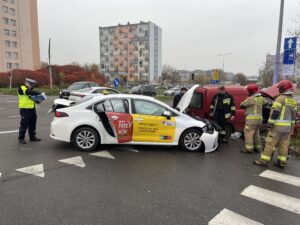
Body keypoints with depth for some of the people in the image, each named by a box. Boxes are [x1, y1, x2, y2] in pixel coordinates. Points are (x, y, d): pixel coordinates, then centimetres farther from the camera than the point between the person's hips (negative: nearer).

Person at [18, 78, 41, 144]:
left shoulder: (30, 90, 18)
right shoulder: (21, 89, -5)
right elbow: (29, 92, -25)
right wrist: (39, 93, -26)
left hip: (32, 109, 8)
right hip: (25, 110, -8)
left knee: (32, 124, 12)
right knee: (24, 124, -5)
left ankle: (32, 137, 23)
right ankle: (21, 138, 7)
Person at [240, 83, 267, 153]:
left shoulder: (251, 98, -15)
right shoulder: (260, 98, 11)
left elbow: (242, 105, -8)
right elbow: (266, 103, 29)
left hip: (252, 118, -9)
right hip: (259, 118, 9)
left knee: (248, 133, -6)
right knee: (256, 133, 16)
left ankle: (249, 148, -6)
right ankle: (257, 148, 21)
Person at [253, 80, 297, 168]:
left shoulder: (280, 98, -12)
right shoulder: (293, 101, 12)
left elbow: (275, 112, -19)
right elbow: (293, 114, 16)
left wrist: (270, 123, -15)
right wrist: (291, 126, 21)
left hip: (278, 125, -8)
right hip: (287, 126, 8)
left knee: (270, 143, -3)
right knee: (284, 144, 10)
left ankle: (264, 160, 0)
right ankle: (281, 162, 16)